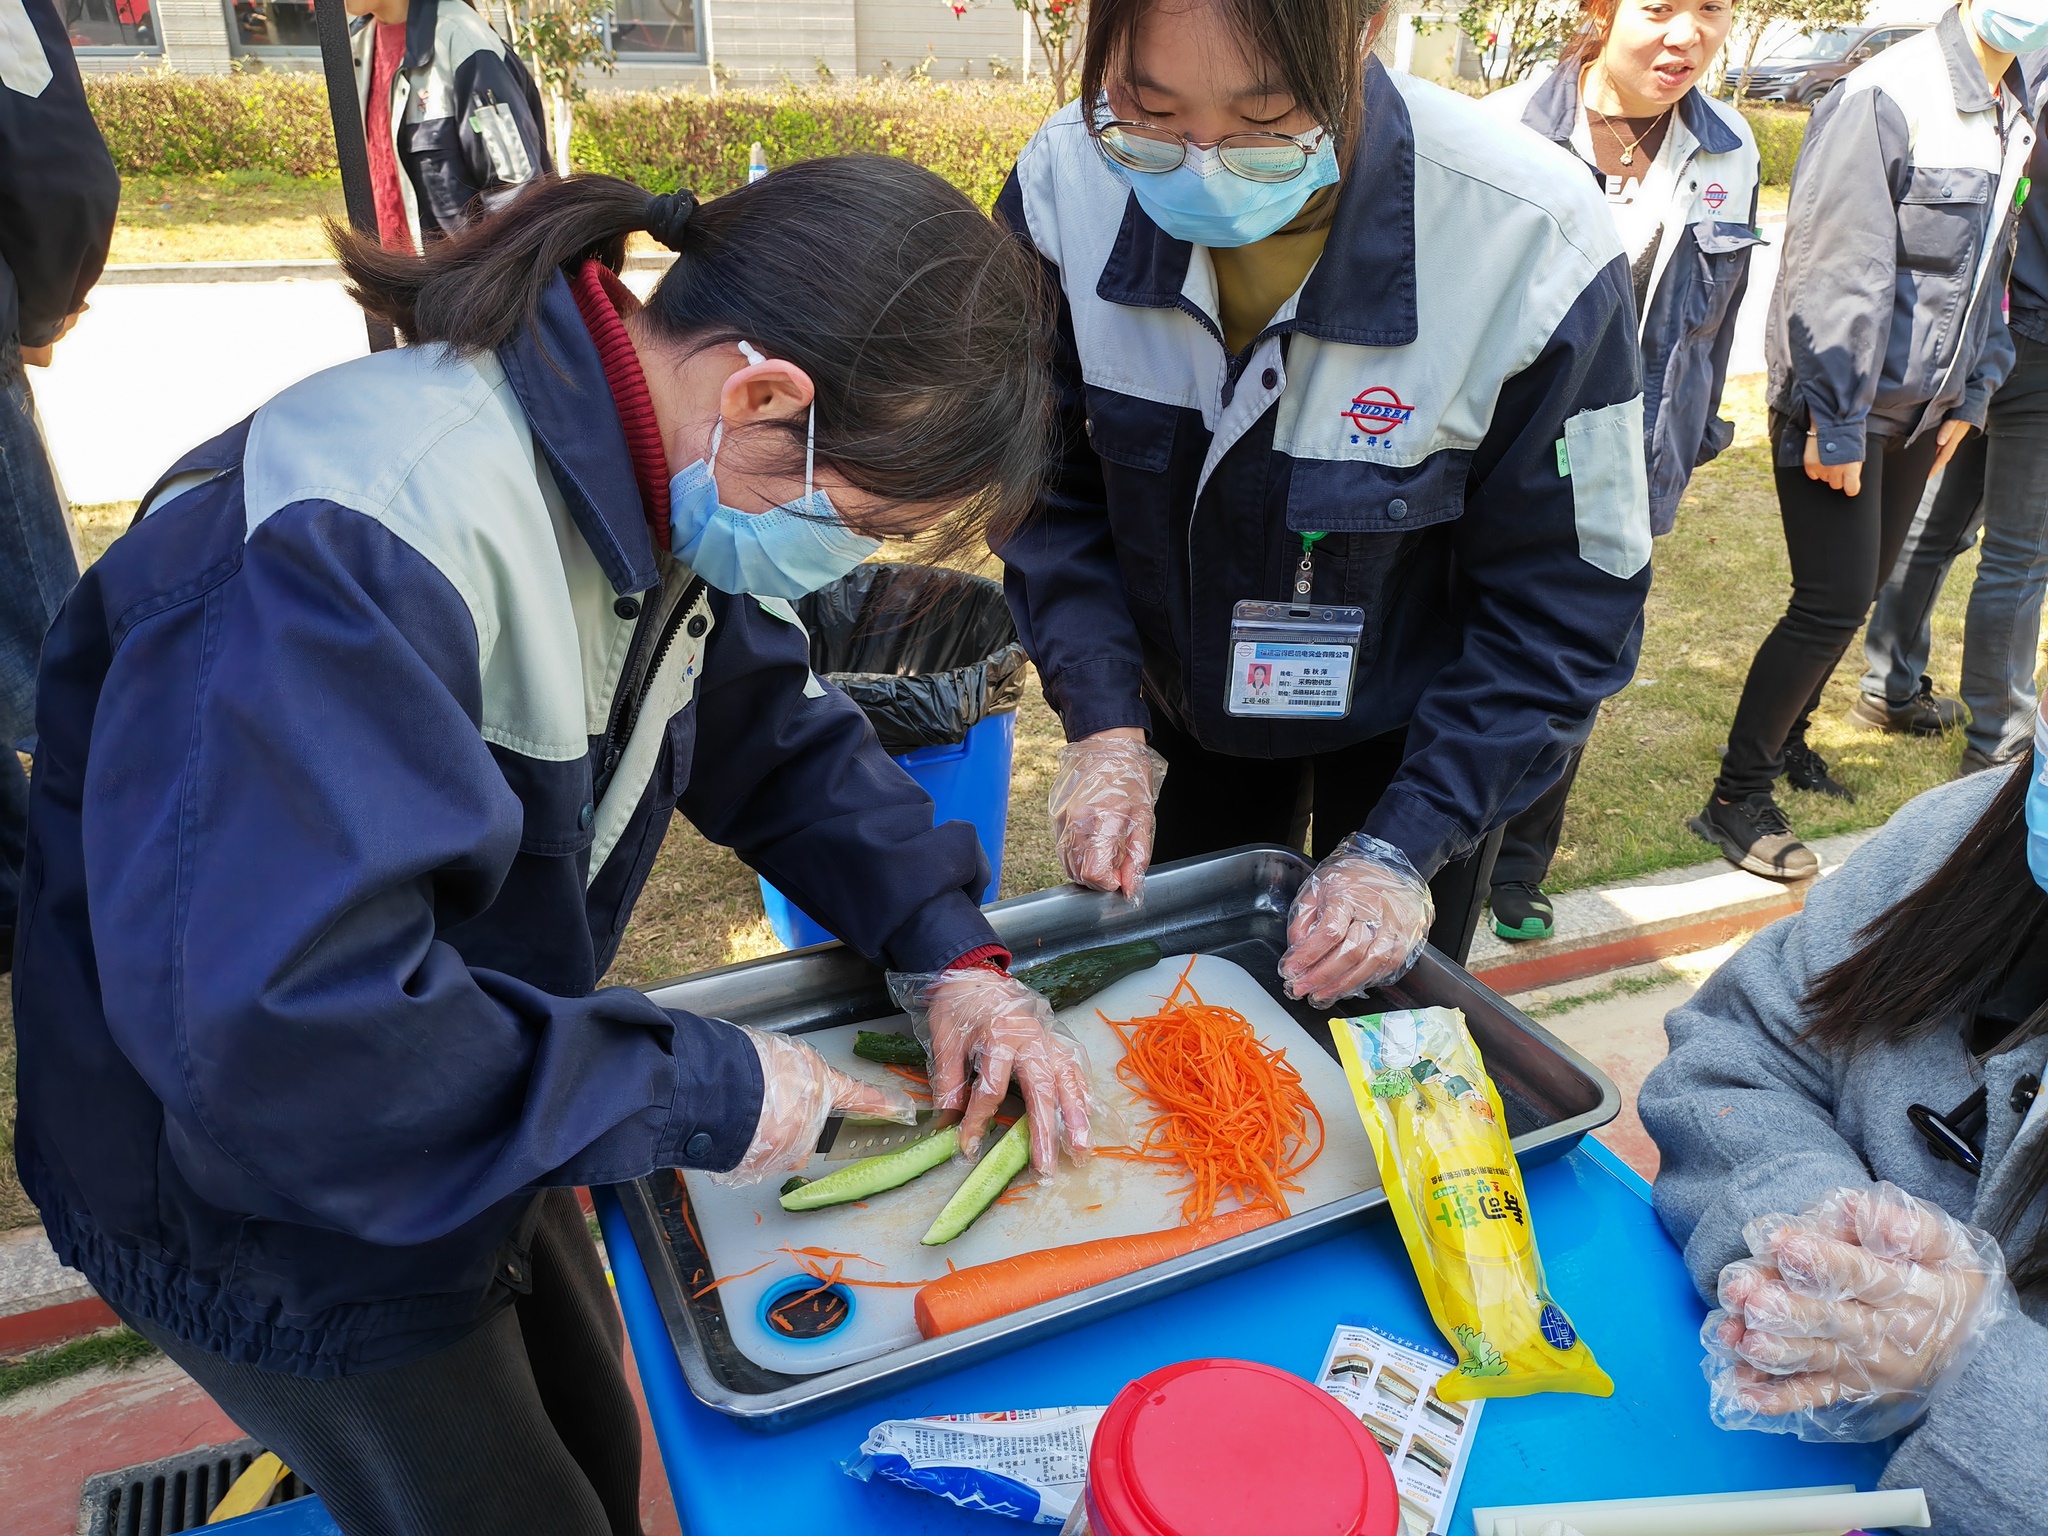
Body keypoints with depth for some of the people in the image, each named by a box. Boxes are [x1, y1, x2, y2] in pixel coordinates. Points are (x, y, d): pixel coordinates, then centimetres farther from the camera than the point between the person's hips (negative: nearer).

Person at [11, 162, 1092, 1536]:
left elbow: (779, 731, 3)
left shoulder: (652, 479, -9)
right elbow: (261, 1019, -42)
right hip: (255, 1203, -7)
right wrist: (705, 1095, -33)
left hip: (468, 1126, 7)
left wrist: (953, 951, -9)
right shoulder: (360, 545, -37)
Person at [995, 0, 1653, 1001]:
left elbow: (1566, 602, -21)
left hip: (1410, 721, -2)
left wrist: (1406, 849, -25)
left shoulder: (1527, 241, -31)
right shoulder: (1067, 187, -22)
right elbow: (1053, 491, -10)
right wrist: (1102, 722, -22)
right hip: (1184, 703, 3)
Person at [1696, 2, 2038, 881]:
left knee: (1860, 590, 14)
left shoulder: (2013, 113, 10)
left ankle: (1784, 738, 34)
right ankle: (1736, 801, 5)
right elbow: (1837, 269, -19)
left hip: (1920, 409, 8)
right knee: (1834, 605, -8)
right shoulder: (1887, 96, -16)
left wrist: (1969, 395, 14)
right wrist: (1835, 424, -19)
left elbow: (1987, 268, 17)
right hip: (1839, 404, -8)